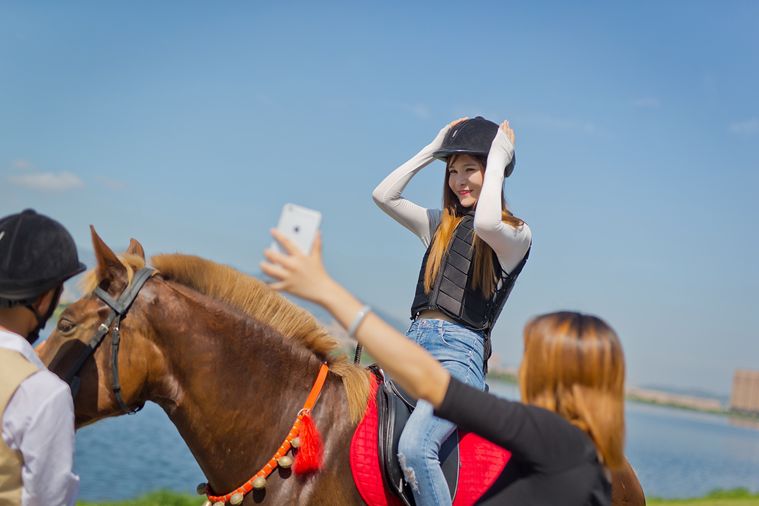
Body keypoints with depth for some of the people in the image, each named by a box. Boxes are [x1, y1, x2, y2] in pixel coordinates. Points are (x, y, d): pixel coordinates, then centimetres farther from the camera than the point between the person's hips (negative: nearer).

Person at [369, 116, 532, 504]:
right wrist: (432, 149, 13)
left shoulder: (516, 234, 3)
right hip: (412, 344, 6)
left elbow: (485, 223, -21)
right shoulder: (441, 225, 21)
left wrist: (498, 159, -8)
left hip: (460, 352, -6)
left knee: (414, 447, -31)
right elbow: (383, 195, 11)